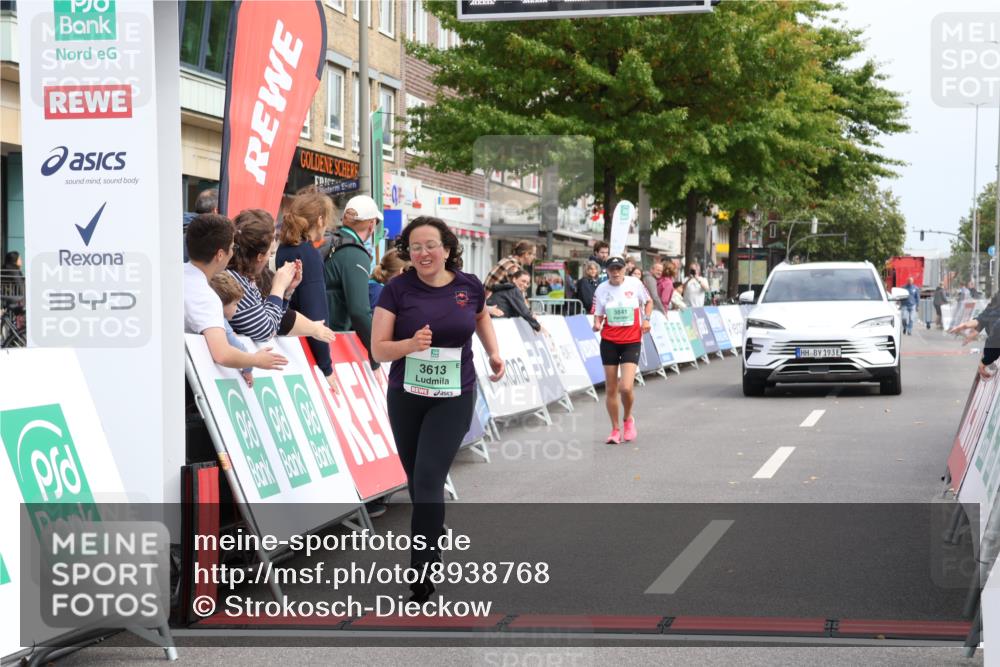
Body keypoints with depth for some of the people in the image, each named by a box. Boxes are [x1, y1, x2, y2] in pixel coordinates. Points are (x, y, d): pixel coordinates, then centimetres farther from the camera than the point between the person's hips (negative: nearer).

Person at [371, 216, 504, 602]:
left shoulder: (469, 286, -3)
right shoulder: (397, 290, -8)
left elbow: (481, 316, 22)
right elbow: (378, 349, -11)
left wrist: (493, 352, 11)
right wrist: (411, 343, -28)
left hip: (453, 399, -2)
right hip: (405, 398, 2)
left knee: (429, 478, -14)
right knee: (416, 479, 14)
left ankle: (422, 568, -10)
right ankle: (434, 530, 43)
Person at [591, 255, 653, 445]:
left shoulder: (635, 284, -5)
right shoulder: (601, 289, -2)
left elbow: (648, 301, 13)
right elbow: (598, 315, 5)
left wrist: (646, 319, -3)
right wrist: (597, 324, -17)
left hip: (632, 341, -2)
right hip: (609, 342, 2)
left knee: (626, 388, -15)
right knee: (610, 389, 5)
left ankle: (628, 419, 16)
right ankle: (615, 430, 21)